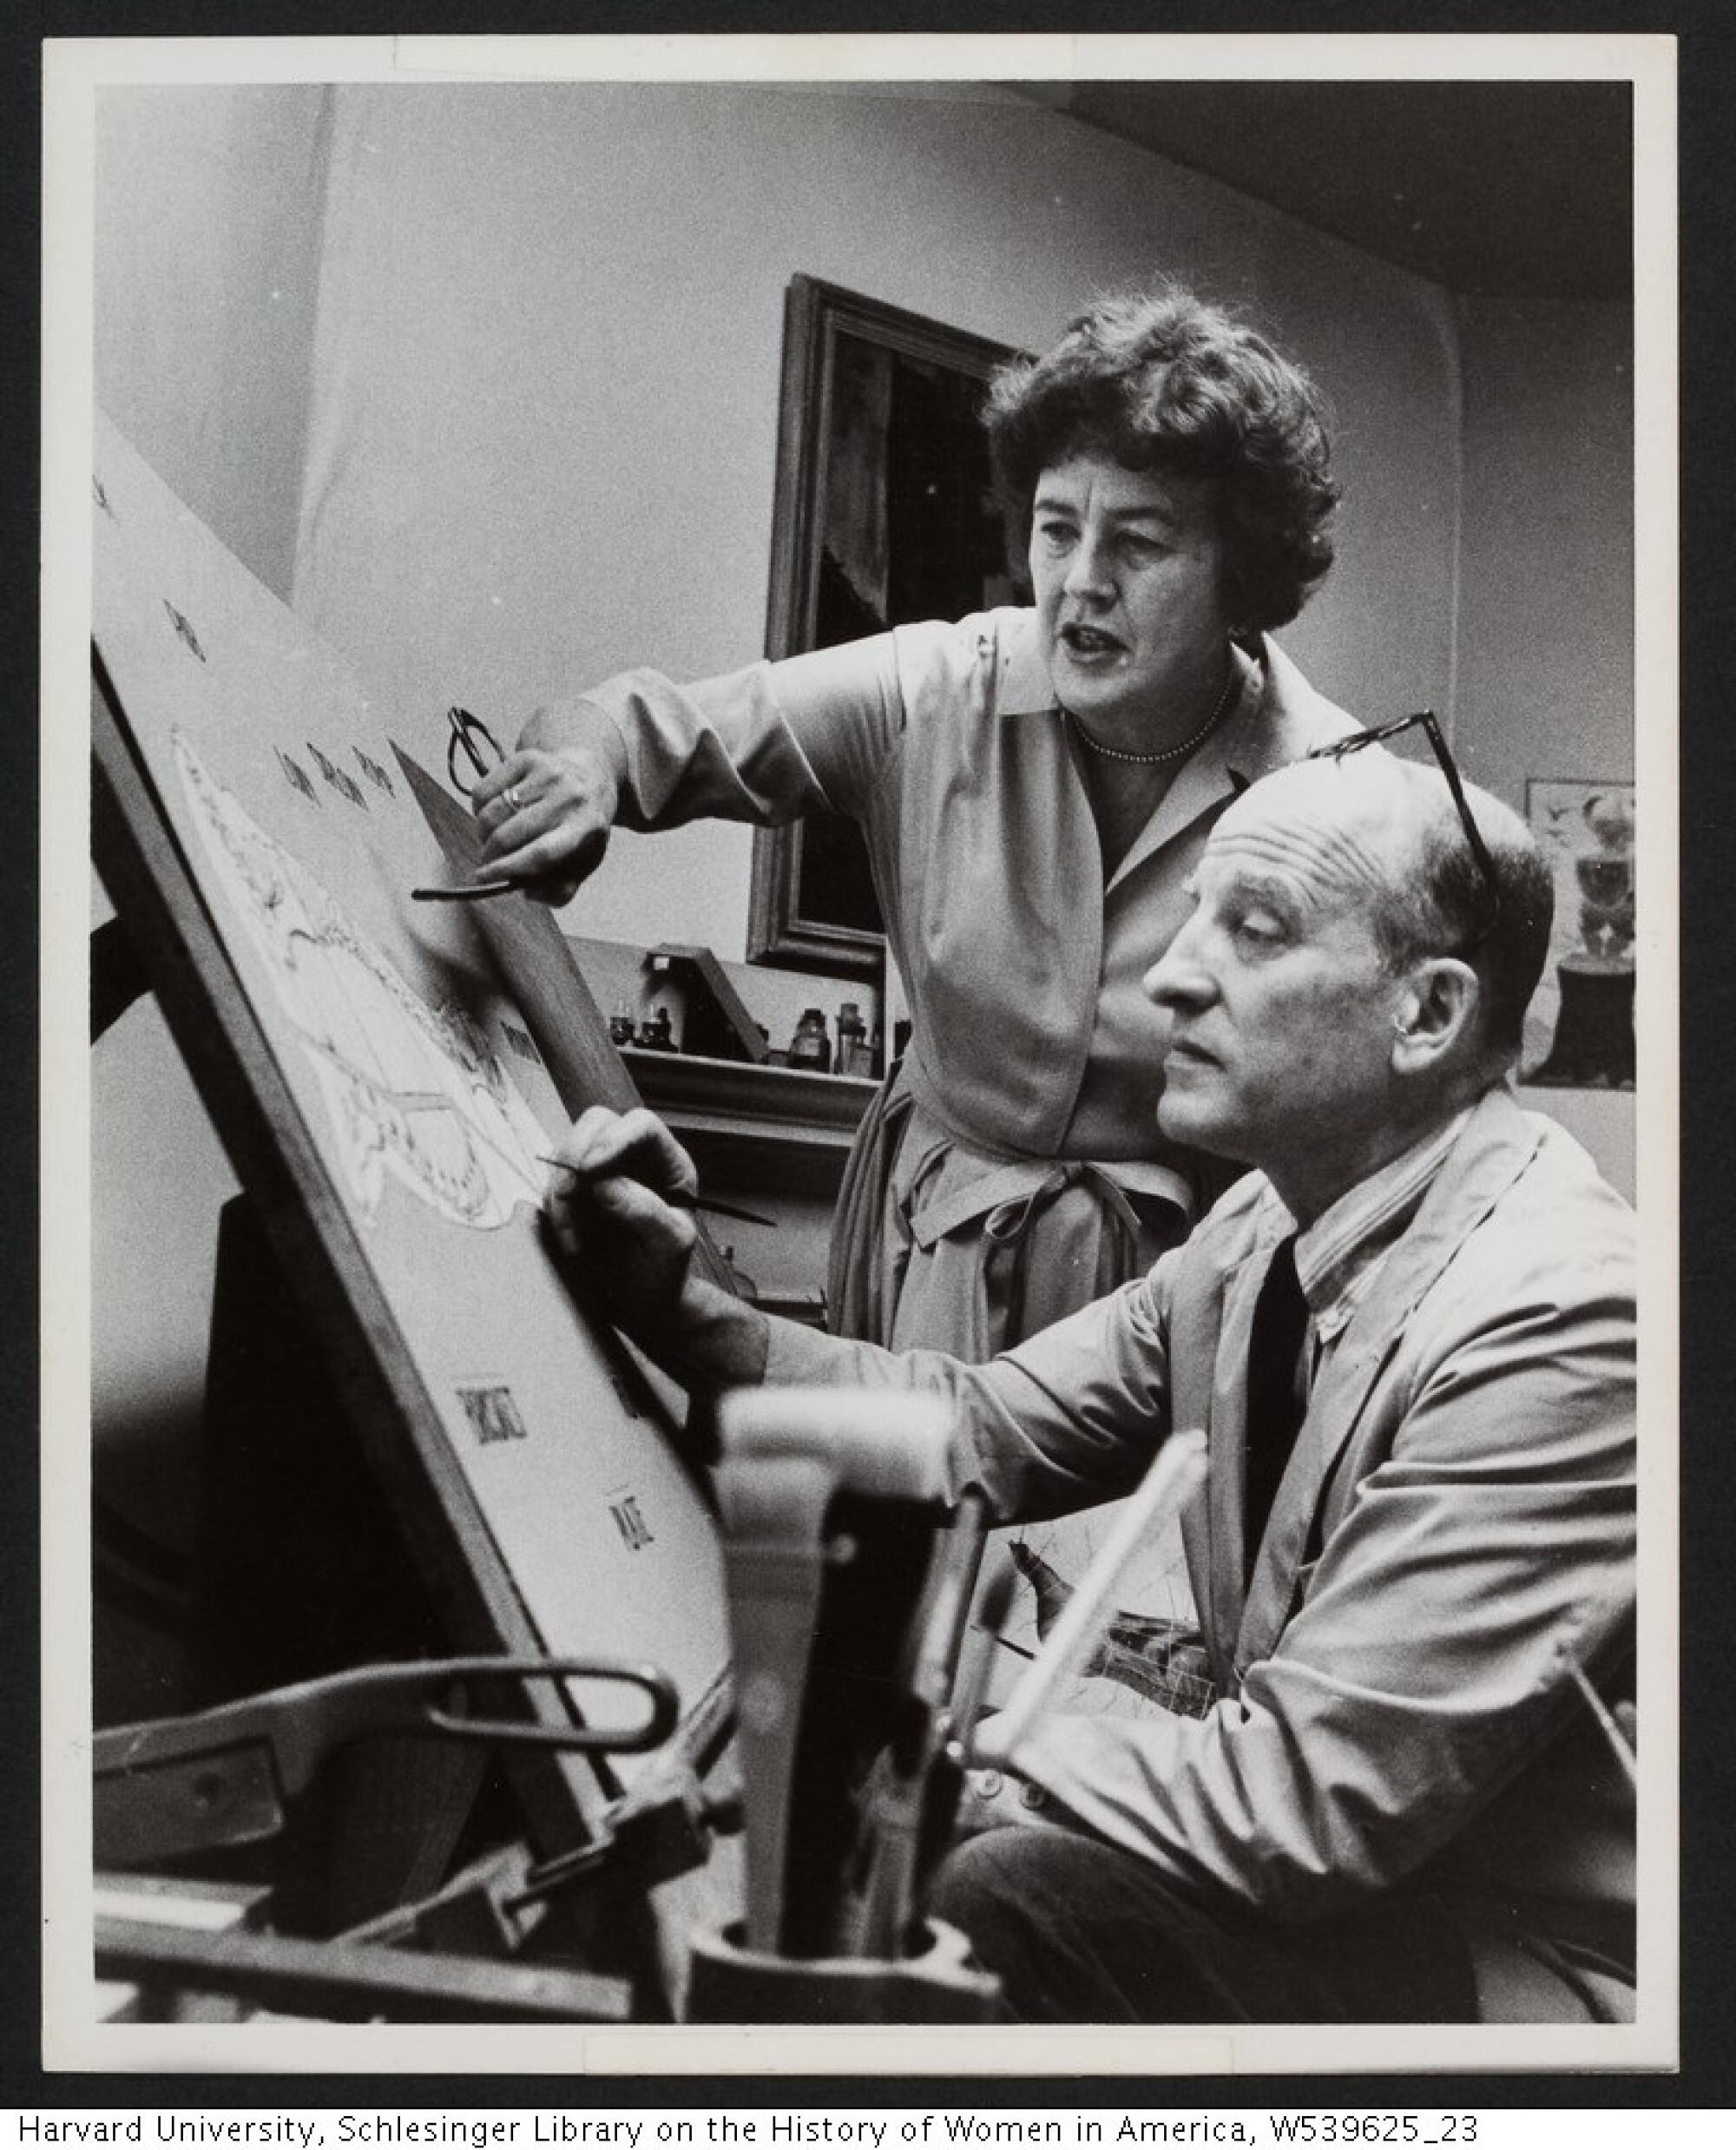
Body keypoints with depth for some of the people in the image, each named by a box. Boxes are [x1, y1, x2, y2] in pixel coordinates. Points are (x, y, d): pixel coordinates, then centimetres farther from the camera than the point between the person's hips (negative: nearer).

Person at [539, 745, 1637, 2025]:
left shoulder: (1558, 1325, -26)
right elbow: (990, 1428, 2)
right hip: (1311, 1881, 7)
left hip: (1488, 1967, -7)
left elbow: (1299, 1803, -27)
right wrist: (679, 1310, -10)